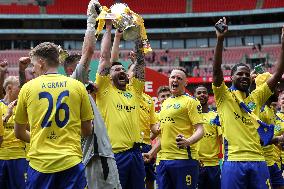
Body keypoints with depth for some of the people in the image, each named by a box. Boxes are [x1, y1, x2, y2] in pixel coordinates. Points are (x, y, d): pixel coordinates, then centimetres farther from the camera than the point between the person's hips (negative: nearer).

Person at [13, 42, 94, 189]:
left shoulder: (27, 88, 3)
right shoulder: (78, 86, 4)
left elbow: (19, 133, 12)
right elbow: (87, 131, 9)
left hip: (39, 163, 0)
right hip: (71, 162, 0)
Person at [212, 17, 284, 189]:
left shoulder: (256, 97, 17)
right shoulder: (224, 96, 7)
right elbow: (216, 70, -7)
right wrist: (220, 39, -18)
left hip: (258, 161, 4)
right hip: (233, 161, -3)